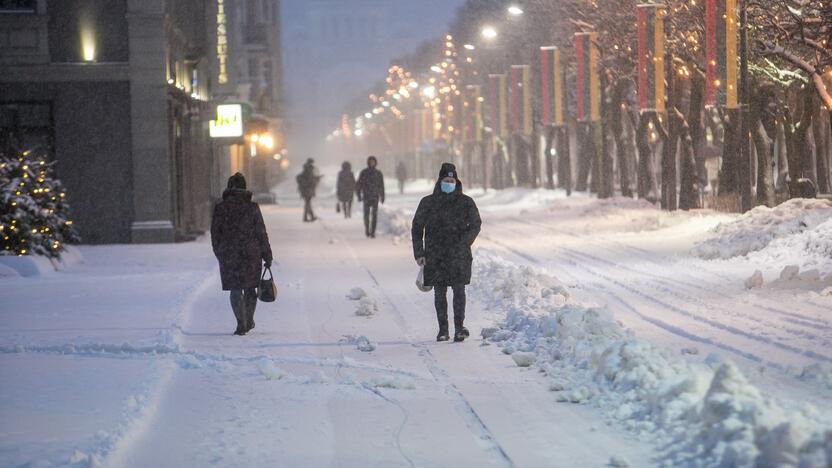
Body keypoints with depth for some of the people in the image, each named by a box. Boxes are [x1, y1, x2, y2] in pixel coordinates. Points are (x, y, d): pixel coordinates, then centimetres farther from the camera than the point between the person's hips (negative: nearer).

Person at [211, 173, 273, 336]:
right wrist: (267, 256, 5)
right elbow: (261, 233, -2)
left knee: (235, 290, 3)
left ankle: (241, 324, -6)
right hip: (251, 254, 0)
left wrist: (219, 254, 15)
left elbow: (215, 233, 3)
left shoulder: (220, 208, -3)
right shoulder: (252, 207, -5)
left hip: (228, 255, 0)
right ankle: (249, 321, 23)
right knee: (250, 288, 16)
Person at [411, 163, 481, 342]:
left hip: (458, 255, -1)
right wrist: (419, 253, 3)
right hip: (435, 256, 1)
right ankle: (443, 329, 10)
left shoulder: (466, 202, 4)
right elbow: (417, 228, 10)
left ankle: (459, 327, -6)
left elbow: (475, 225, 7)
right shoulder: (428, 203, 6)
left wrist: (463, 243, -7)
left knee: (459, 290, -9)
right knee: (439, 293, 4)